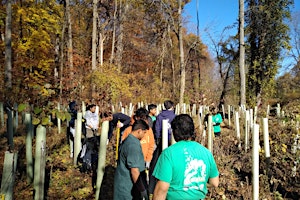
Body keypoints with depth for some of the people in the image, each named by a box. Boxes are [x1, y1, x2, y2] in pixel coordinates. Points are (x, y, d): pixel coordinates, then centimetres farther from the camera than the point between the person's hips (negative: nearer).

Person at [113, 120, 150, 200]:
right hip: (127, 187, -9)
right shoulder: (134, 144, -23)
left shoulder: (128, 140, 7)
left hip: (123, 182, 9)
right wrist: (142, 190, -19)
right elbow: (134, 170, -25)